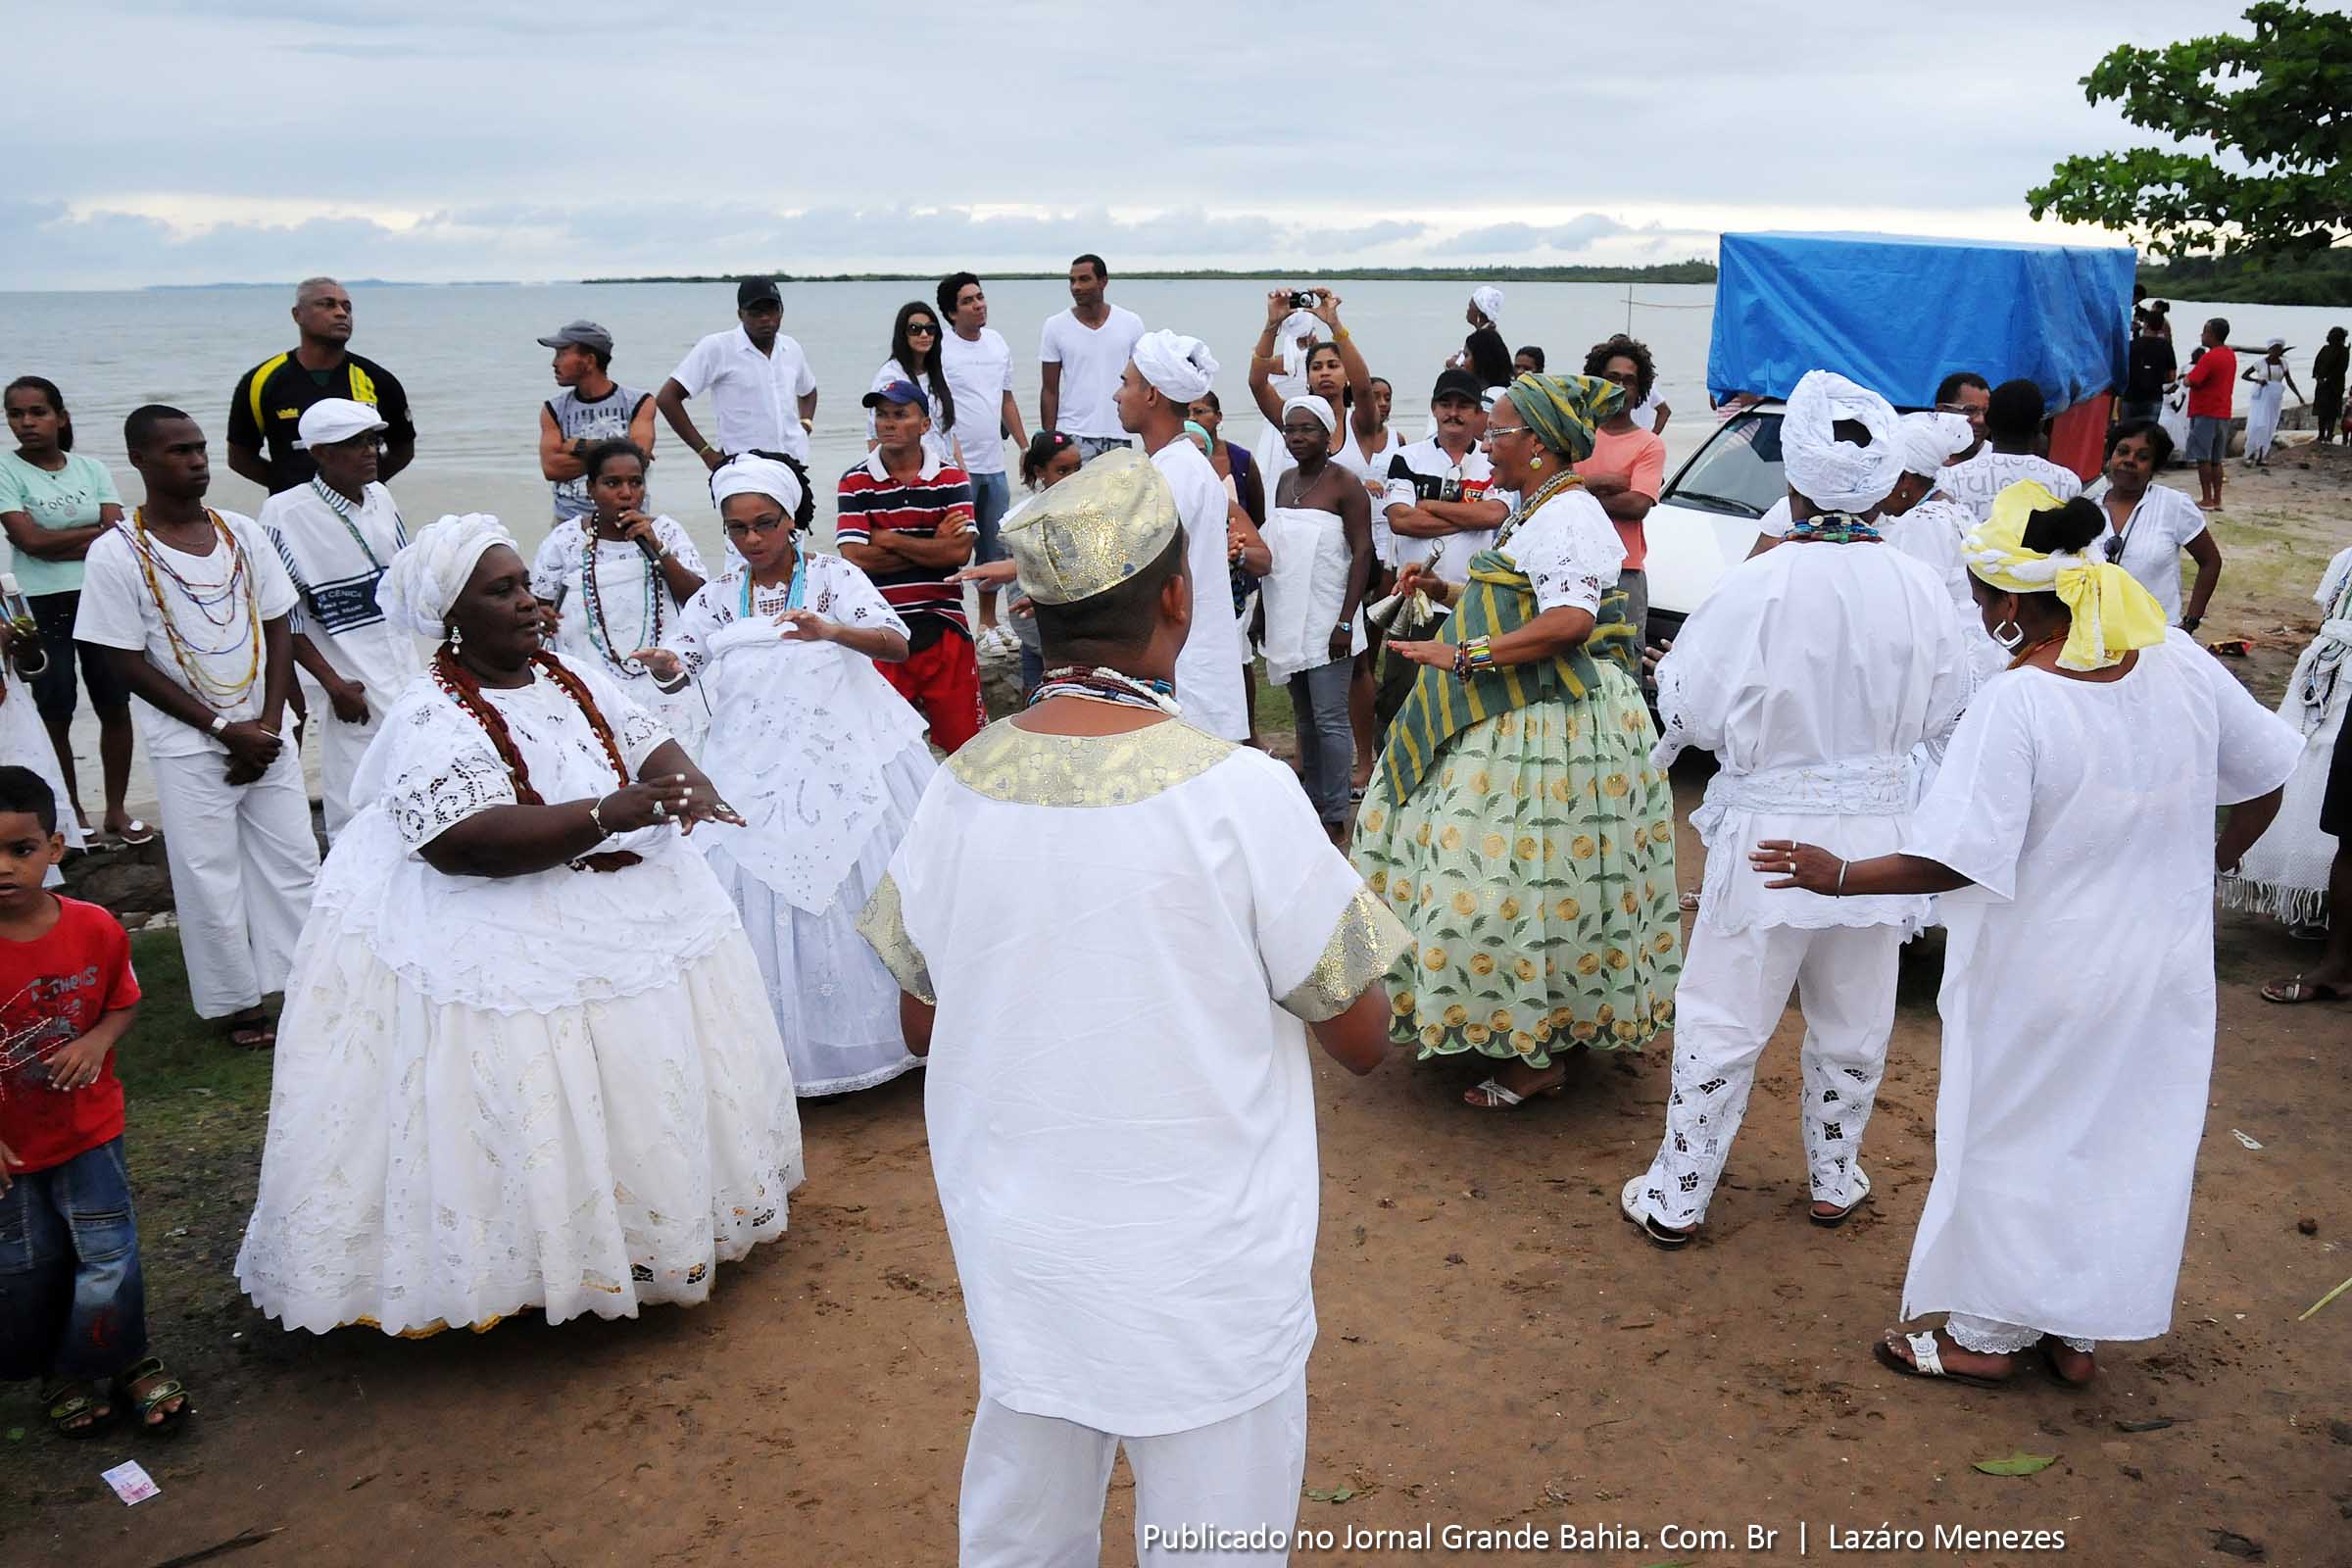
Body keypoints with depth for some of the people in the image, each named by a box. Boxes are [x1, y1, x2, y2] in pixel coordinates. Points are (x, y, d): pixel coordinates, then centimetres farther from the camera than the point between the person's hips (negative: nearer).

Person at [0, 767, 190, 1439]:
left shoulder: (96, 929, -14)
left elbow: (122, 1004, 3)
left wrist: (96, 1043, -19)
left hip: (90, 1129, 1)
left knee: (109, 1256, 6)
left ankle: (117, 1361, 28)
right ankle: (56, 1371, 37)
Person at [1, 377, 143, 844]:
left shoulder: (91, 468, 6)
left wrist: (58, 545, -15)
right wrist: (98, 530, -7)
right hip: (41, 607, -2)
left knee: (115, 707, 4)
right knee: (56, 713, 4)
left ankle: (117, 810, 15)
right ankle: (73, 813, 16)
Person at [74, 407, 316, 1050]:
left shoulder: (242, 533, 2)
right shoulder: (117, 553, -9)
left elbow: (278, 628, 5)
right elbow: (127, 663, -9)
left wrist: (268, 722, -6)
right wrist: (224, 730, -12)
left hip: (267, 733, 4)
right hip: (188, 747, -3)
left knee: (293, 863, 8)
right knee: (210, 879, 3)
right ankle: (237, 1003, 17)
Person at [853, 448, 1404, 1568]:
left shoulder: (962, 787, -8)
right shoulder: (1242, 793, -20)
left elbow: (921, 1023, 6)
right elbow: (1359, 1037, -10)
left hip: (1018, 1261, 4)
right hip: (1206, 1275, -4)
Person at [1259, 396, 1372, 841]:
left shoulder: (1344, 485, -9)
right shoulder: (1285, 481, 12)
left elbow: (1362, 553, -12)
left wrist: (1346, 621, -19)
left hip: (1326, 621, -7)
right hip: (1288, 620, 7)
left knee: (1330, 720, -5)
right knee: (1303, 717, 14)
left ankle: (1335, 817, 1)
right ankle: (1312, 800, 24)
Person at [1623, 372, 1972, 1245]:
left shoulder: (1758, 586, -19)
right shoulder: (1921, 589, -7)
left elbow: (1688, 711, -12)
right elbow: (1947, 716, 4)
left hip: (1770, 831, -3)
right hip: (1878, 828, 4)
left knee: (1722, 1024, 8)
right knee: (1853, 1025, 20)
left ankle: (1676, 1199, 17)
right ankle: (1835, 1181, 36)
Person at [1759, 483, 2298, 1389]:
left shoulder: (2016, 704, -25)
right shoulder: (2182, 665, -6)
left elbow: (1956, 862, -25)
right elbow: (2264, 779, 6)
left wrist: (1838, 878, -15)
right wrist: (2207, 865, 21)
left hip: (2042, 975, -6)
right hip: (2165, 968, 6)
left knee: (2011, 1143, 12)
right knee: (2125, 1142, 19)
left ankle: (1987, 1335, 27)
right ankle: (2078, 1334, 34)